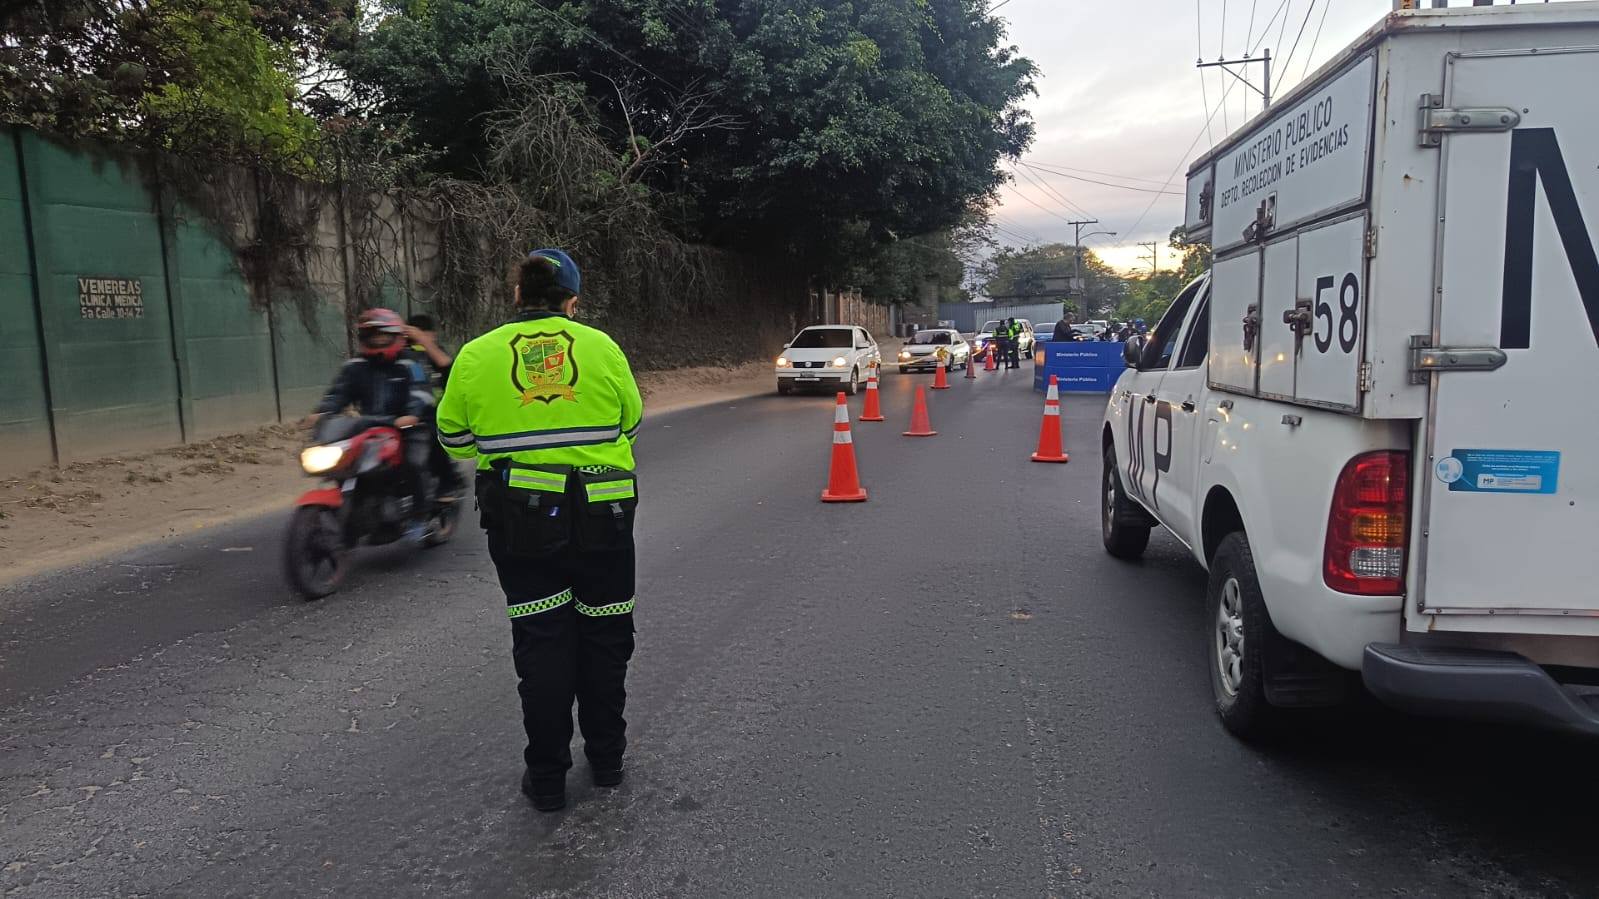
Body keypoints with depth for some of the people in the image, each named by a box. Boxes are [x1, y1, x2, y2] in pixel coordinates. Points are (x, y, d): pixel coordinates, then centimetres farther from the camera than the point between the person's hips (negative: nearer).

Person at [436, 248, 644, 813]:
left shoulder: (477, 355, -4)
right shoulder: (601, 347, -5)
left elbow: (455, 440, 4)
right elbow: (631, 424, 5)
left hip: (520, 520, 0)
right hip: (602, 515, 0)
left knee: (541, 641, 10)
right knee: (604, 637, 16)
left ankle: (547, 776, 16)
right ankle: (606, 758, 28)